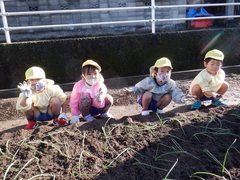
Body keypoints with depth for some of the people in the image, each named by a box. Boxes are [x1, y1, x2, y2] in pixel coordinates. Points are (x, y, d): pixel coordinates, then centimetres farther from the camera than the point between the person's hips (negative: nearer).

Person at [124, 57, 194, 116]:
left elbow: (176, 94, -26)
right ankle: (145, 109, -4)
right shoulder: (149, 82, -24)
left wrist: (182, 98, -48)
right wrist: (131, 90, -33)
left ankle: (159, 109, 7)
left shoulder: (170, 84, -17)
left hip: (158, 103, 3)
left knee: (168, 97, -23)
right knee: (148, 94, -33)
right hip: (147, 101, -2)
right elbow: (138, 88, -13)